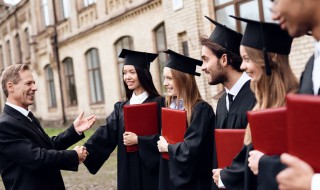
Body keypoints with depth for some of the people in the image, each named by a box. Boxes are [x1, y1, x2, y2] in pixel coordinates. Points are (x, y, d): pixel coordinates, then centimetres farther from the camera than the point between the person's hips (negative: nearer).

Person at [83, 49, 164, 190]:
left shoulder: (158, 103, -6)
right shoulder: (121, 107, 9)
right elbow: (105, 134, -3)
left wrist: (138, 140, -18)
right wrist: (85, 151, -16)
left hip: (151, 170, -4)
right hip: (128, 171, 5)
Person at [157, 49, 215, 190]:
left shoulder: (201, 109, -17)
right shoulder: (170, 106, 6)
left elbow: (191, 150, -24)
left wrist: (167, 147, -10)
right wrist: (161, 144, -3)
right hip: (170, 176, 7)